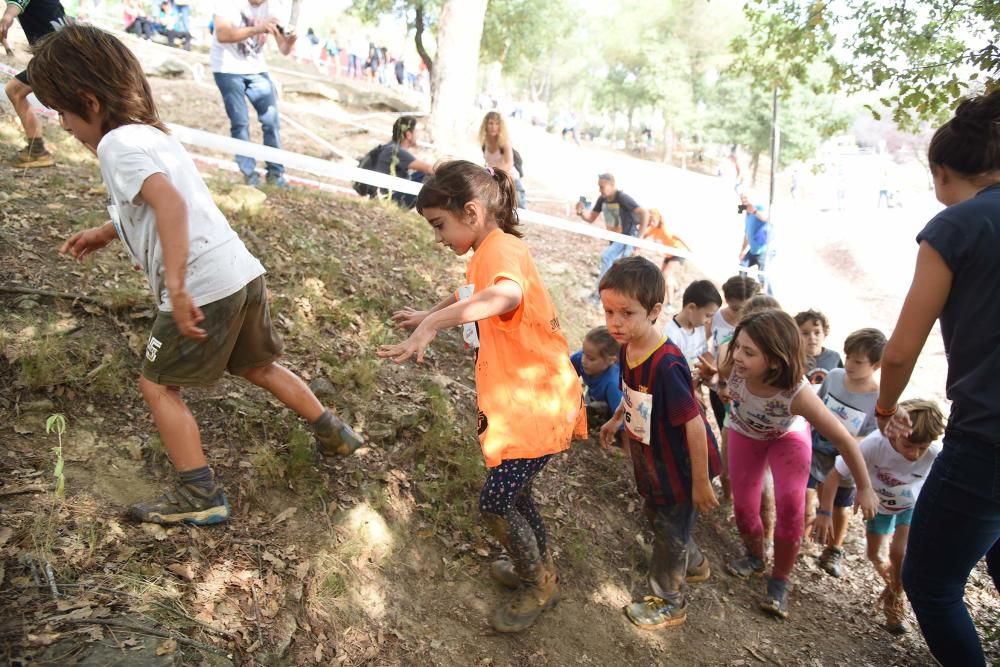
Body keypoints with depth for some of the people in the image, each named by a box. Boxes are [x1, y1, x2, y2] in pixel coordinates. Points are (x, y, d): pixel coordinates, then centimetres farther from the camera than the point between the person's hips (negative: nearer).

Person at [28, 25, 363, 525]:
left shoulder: (117, 144, -9)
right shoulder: (152, 133, 20)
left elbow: (171, 205, -26)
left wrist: (177, 288, -29)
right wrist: (106, 233, 33)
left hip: (204, 288, -9)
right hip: (243, 273, 9)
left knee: (157, 385, 9)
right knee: (257, 368, 27)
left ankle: (201, 497, 13)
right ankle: (335, 434, 38)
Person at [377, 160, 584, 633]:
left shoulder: (502, 249, -21)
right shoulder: (487, 253, 11)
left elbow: (507, 295, -46)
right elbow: (469, 293, 35)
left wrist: (434, 323, -55)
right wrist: (429, 314, 39)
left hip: (536, 403, -10)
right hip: (516, 399, 10)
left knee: (495, 504, 1)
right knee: (511, 492, 22)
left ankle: (538, 586, 24)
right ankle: (539, 569, 43)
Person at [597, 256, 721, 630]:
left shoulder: (666, 364, -36)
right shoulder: (627, 349, -10)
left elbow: (694, 424, -30)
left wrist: (701, 483, -23)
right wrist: (616, 419, 22)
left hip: (680, 467, -8)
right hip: (651, 459, 8)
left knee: (671, 531, 14)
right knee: (656, 515, 29)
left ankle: (669, 603, 40)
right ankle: (694, 564, 58)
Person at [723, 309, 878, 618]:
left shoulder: (797, 394, -43)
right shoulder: (732, 362, -40)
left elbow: (844, 440, -28)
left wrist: (865, 489, -16)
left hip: (788, 436, -2)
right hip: (745, 433, 2)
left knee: (790, 508, -16)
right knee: (743, 508, 3)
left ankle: (779, 582, 8)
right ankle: (755, 558, 36)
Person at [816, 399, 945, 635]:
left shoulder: (936, 455, -38)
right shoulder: (875, 444, -40)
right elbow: (836, 475, -31)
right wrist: (825, 513, -34)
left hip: (914, 504, -1)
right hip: (880, 502, 1)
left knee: (899, 552, -19)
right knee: (874, 555, 13)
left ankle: (895, 599, 10)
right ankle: (891, 584, 47)